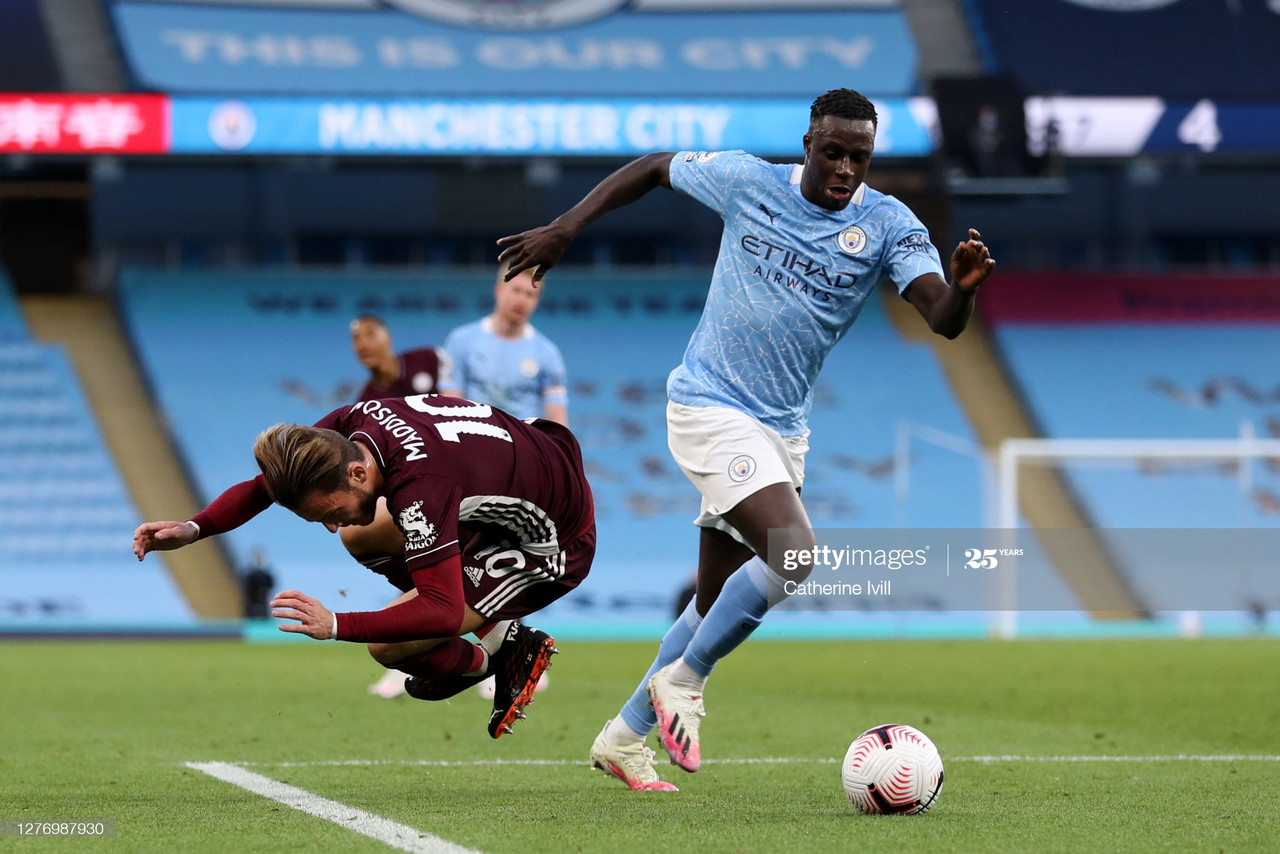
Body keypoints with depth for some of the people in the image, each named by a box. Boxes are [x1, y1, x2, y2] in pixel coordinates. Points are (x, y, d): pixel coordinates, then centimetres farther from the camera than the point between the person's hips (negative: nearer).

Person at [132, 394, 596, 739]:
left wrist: (337, 626, -43)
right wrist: (193, 529, -13)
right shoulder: (354, 421, -13)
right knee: (361, 538, 16)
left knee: (388, 646, -15)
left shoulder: (417, 488, -37)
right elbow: (264, 484, 2)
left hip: (557, 544, -9)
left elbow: (443, 613, -37)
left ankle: (508, 653, 11)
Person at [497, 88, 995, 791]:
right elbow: (652, 167, 9)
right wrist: (564, 229, 3)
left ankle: (624, 737, 27)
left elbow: (943, 321, -18)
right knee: (794, 553, -24)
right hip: (710, 408, -5)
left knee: (719, 603, 11)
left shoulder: (888, 225, -5)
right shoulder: (746, 181, -7)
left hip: (782, 429, 5)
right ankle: (683, 680, -5)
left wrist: (962, 288, -41)